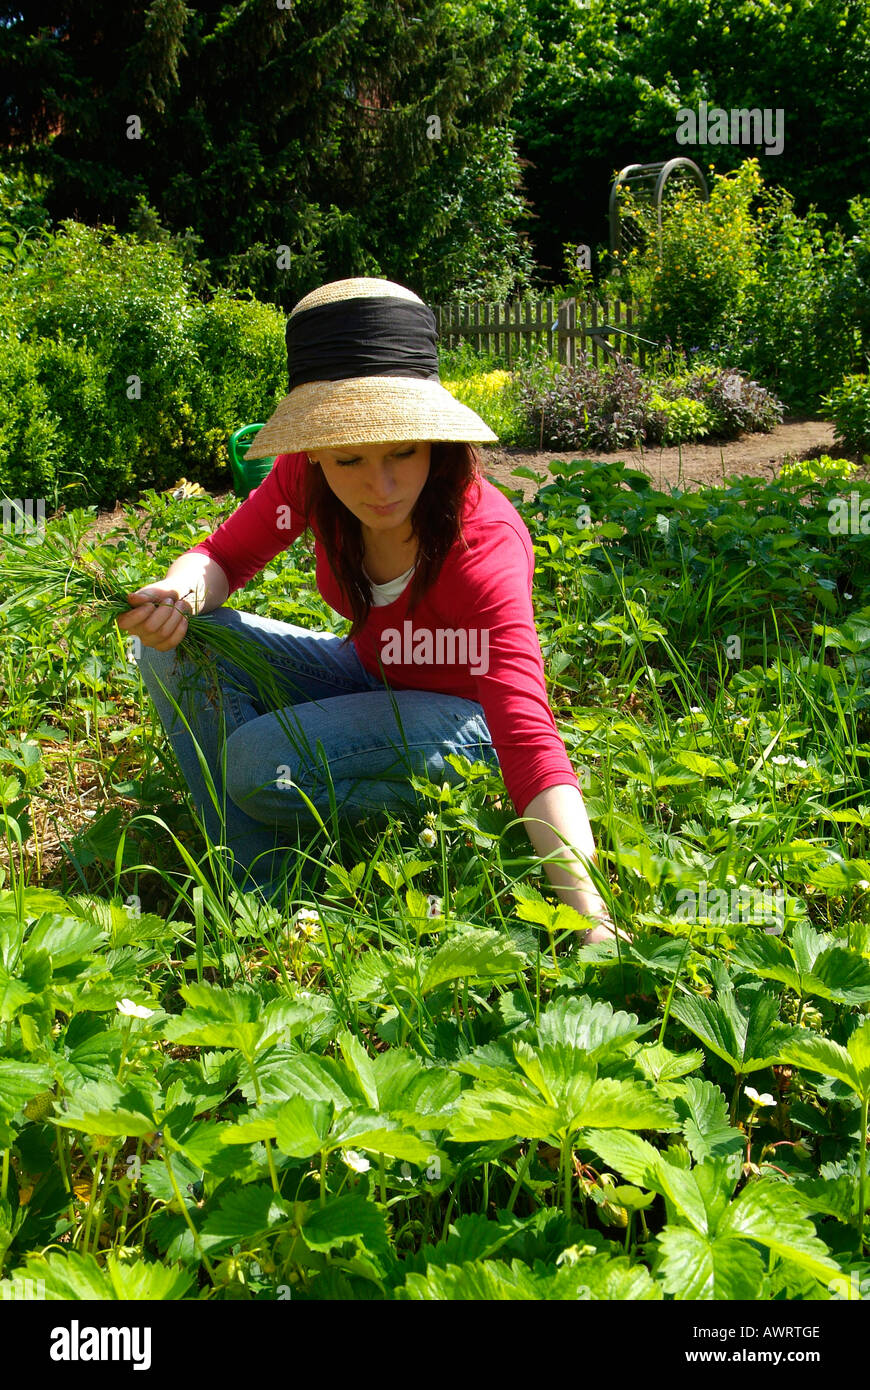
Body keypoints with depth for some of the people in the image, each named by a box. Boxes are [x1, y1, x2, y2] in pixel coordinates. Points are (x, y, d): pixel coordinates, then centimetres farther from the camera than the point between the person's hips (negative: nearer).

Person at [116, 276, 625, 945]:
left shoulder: (483, 540, -34)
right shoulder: (306, 474, -19)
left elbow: (530, 736, -42)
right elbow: (225, 556, -4)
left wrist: (593, 921, -53)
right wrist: (179, 593, -31)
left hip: (462, 715, -6)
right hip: (368, 675, 6)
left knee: (262, 761, -29)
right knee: (180, 645, -16)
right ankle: (264, 893, -6)